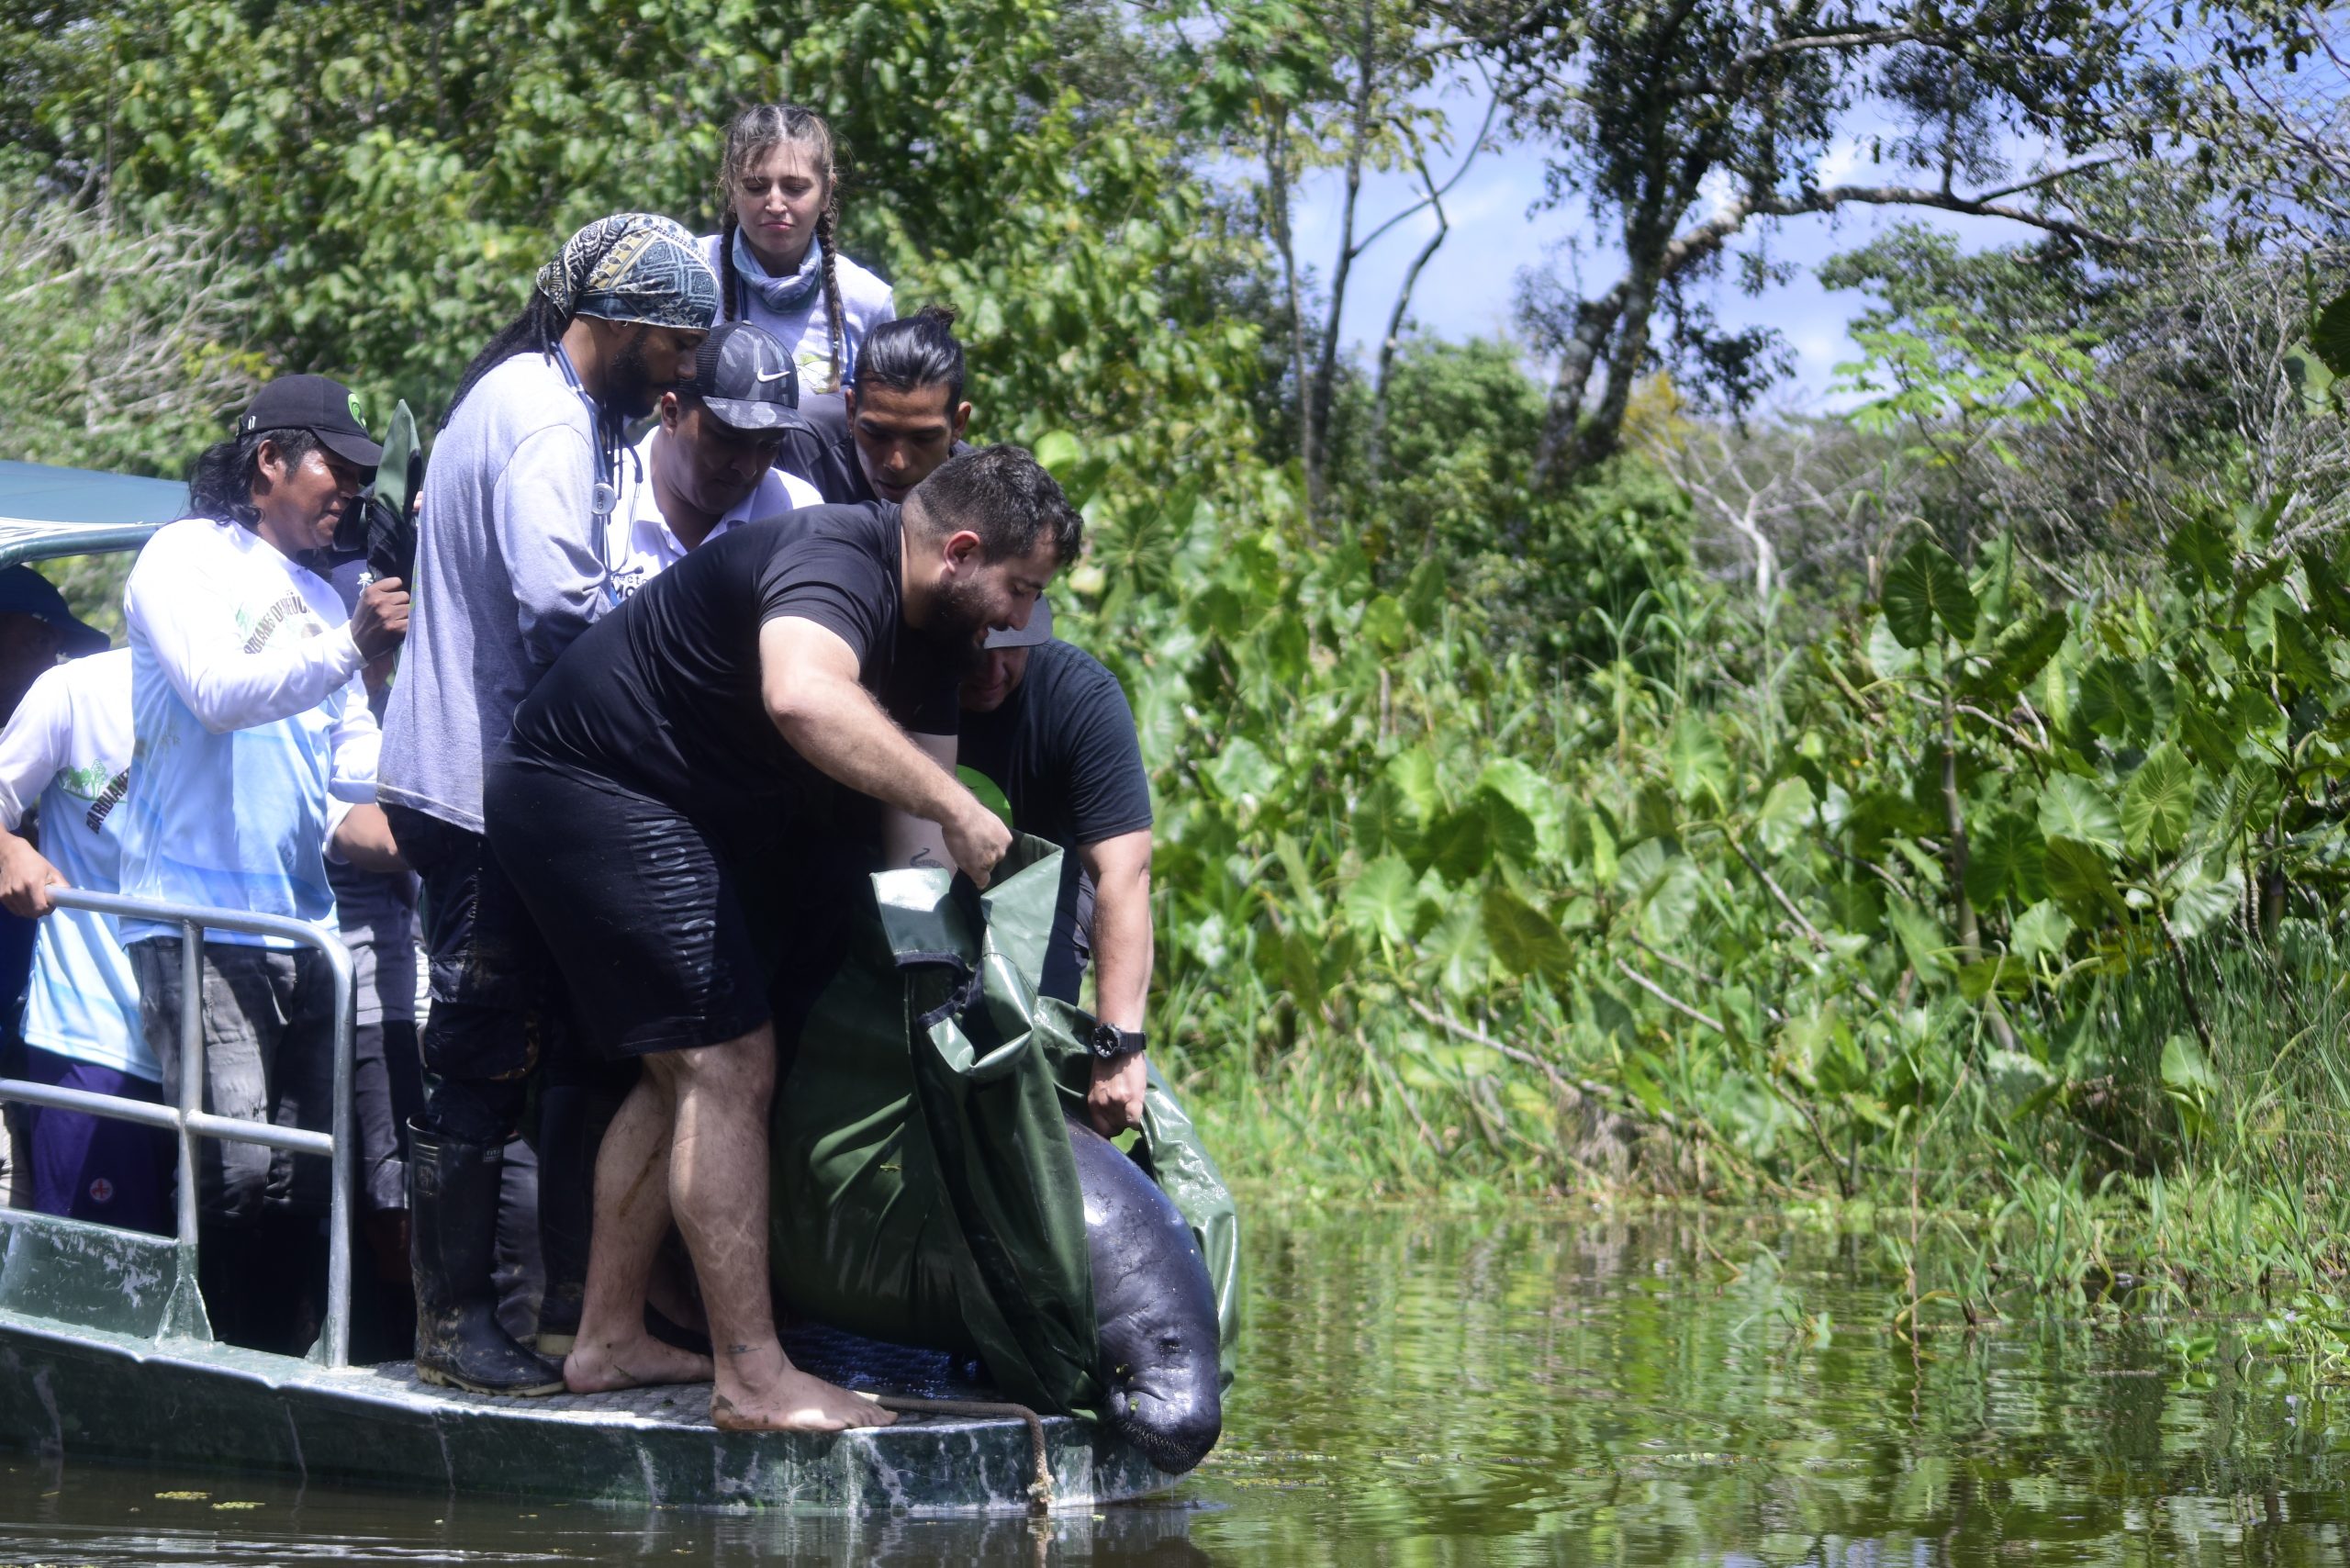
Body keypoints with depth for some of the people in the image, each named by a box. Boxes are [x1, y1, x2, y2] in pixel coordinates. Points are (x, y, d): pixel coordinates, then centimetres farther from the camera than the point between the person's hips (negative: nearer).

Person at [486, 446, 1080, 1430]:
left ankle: (609, 1340, 26)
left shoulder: (929, 631, 8)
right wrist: (955, 808, -40)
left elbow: (912, 823, 7)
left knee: (683, 1073, 18)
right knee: (730, 1071, -13)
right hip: (600, 789, -11)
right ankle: (753, 1381, -11)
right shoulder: (834, 561, -23)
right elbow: (803, 697, -46)